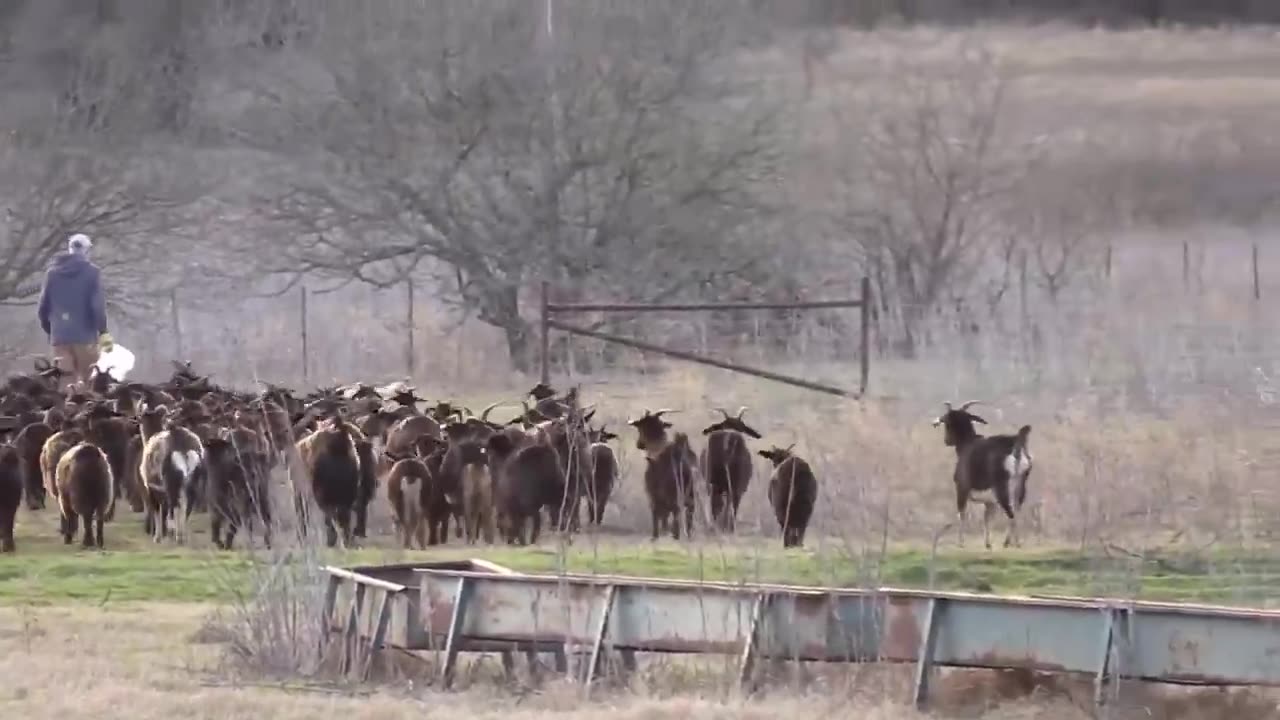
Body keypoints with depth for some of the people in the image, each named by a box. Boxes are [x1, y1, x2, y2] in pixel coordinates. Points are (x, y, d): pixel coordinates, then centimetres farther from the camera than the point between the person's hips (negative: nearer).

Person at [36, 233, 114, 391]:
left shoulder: (53, 271, 7)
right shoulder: (91, 272, -5)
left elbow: (43, 306, 9)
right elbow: (97, 305, -9)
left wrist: (49, 330, 21)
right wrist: (103, 332, -1)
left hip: (59, 336, 3)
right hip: (84, 334, -3)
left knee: (66, 382, 4)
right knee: (89, 382, 2)